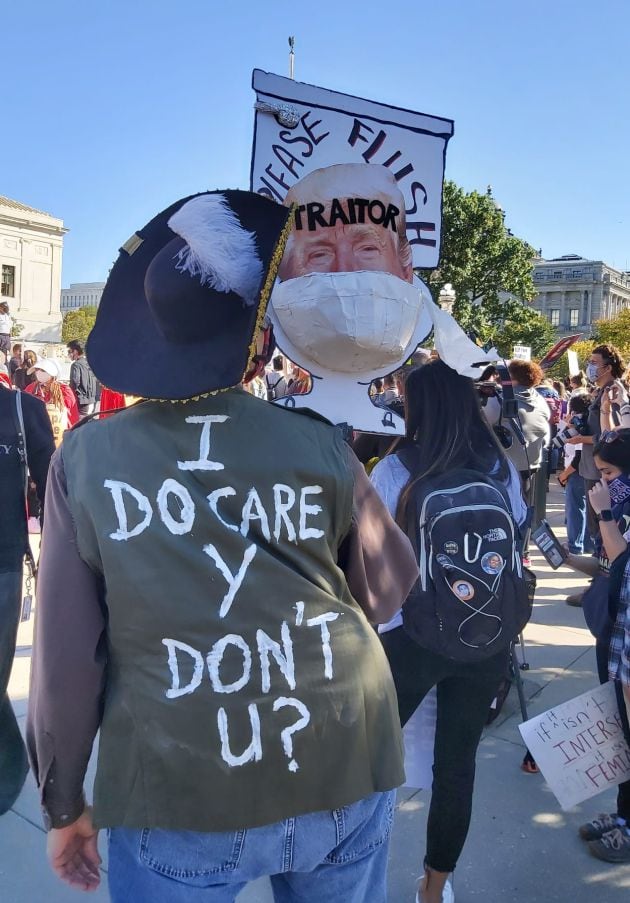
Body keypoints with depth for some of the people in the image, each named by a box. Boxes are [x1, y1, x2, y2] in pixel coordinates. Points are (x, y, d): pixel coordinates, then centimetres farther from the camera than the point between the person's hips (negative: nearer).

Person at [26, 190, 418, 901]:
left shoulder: (86, 458, -9)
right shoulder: (321, 447, -7)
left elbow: (64, 656, -6)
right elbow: (388, 590, 6)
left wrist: (63, 803, 7)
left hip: (179, 800, -1)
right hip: (346, 780, 2)